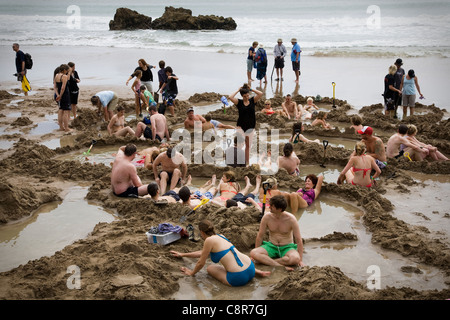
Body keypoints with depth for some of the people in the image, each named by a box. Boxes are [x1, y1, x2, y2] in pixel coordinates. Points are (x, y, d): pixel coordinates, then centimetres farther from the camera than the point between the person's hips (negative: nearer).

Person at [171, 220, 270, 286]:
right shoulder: (220, 237, 19)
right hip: (250, 268, 8)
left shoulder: (209, 240, -7)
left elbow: (201, 263, 2)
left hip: (239, 278, -8)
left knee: (210, 268, 16)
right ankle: (256, 272, 13)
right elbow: (202, 253, 32)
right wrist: (182, 254, 41)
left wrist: (192, 273, 22)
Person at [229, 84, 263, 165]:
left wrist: (251, 89, -5)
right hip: (240, 126, -2)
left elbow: (260, 94, -10)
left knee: (248, 145, 11)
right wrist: (238, 90, -8)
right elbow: (231, 97, -19)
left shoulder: (253, 100, 2)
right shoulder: (239, 102, -3)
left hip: (250, 127, 2)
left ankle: (247, 162, 20)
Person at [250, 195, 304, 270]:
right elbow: (260, 236, 1)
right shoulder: (267, 217, -10)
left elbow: (299, 240, -12)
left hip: (287, 247, -2)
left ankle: (266, 261, -25)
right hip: (271, 246, 2)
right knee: (253, 253, -29)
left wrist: (300, 260, -14)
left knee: (295, 259, -38)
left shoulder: (291, 219, -16)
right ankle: (282, 266, -35)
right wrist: (257, 252, 4)